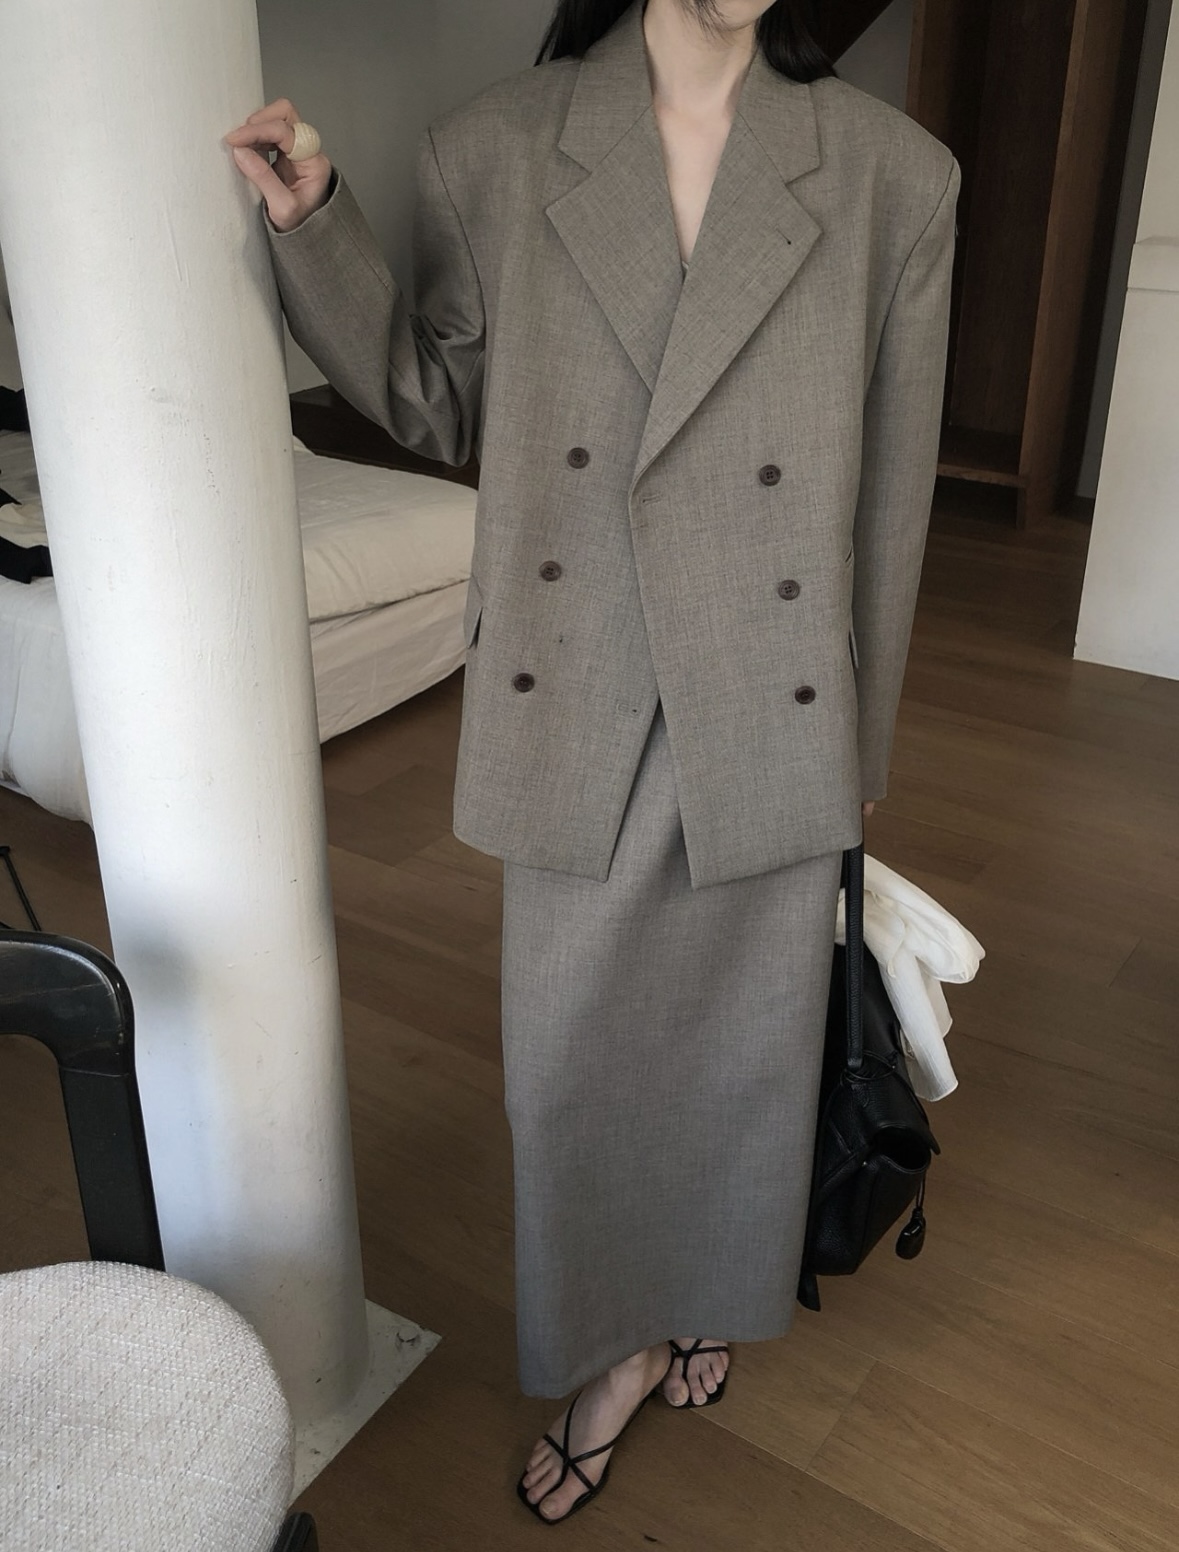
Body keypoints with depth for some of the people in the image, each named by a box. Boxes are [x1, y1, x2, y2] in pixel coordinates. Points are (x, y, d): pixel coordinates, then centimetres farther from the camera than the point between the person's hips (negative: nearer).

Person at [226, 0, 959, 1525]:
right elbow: (433, 405, 7)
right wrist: (312, 224, -7)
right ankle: (617, 1346, 43)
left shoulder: (893, 174, -5)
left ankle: (708, 1297, 50)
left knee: (743, 1044, 18)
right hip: (575, 723, 1)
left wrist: (864, 744, 5)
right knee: (572, 1058, 14)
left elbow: (891, 497, -1)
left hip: (772, 724, 0)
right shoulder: (491, 152, -3)